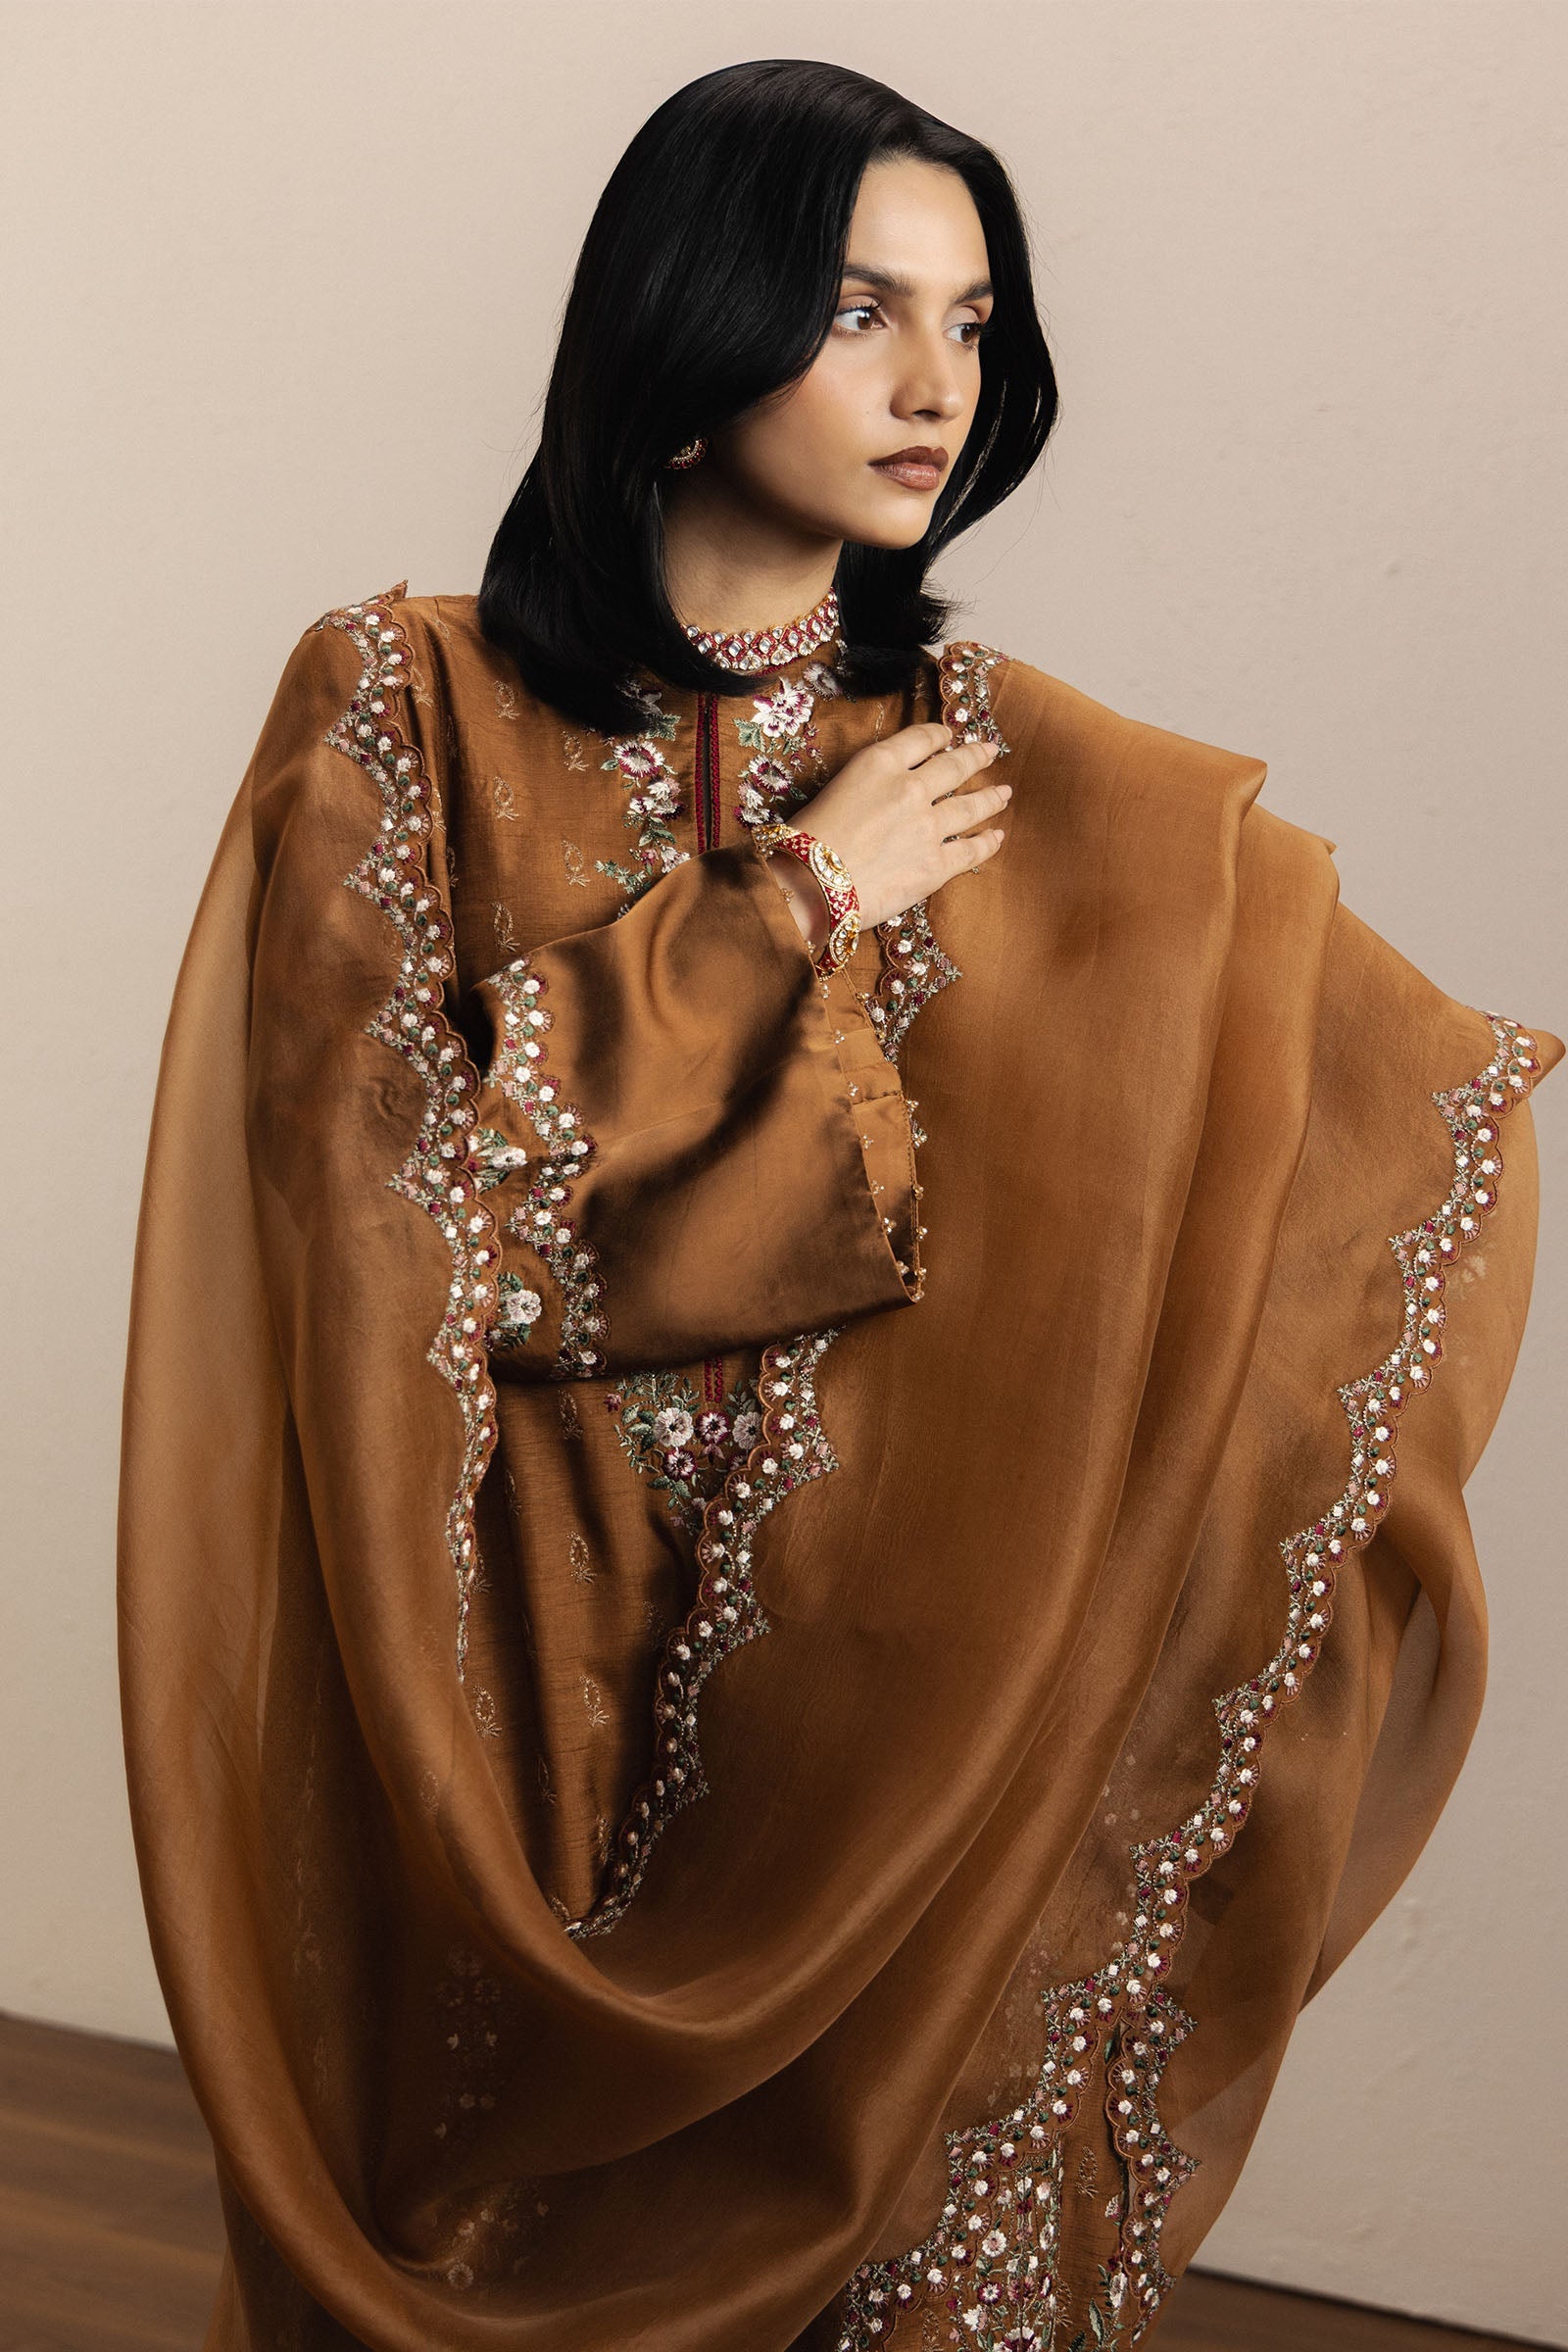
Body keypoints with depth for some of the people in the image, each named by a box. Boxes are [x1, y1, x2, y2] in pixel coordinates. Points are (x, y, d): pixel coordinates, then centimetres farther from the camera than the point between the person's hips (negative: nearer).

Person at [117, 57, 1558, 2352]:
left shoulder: (1033, 785, 0)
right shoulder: (403, 707, -4)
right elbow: (382, 1168, -15)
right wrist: (788, 917, -13)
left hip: (894, 1707, 1)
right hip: (503, 1709, -1)